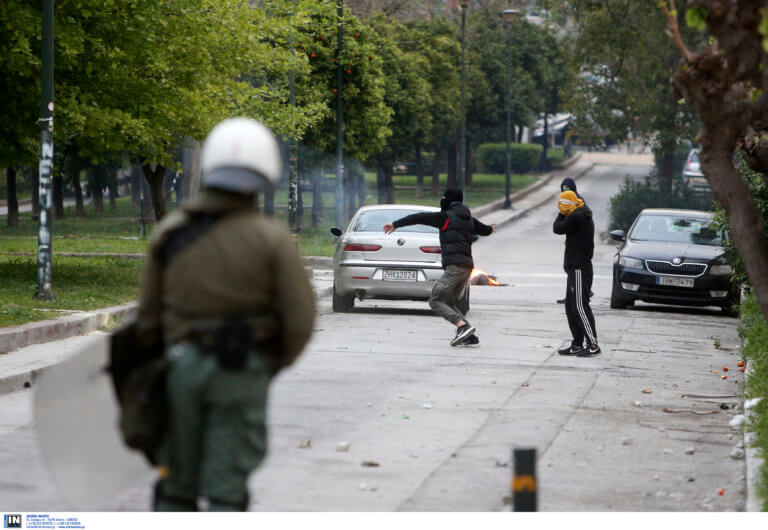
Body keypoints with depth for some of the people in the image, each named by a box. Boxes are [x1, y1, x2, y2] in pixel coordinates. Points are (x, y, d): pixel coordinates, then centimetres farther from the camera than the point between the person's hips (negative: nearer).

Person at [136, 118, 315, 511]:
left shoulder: (170, 232, 1)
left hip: (182, 364, 3)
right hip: (242, 371, -3)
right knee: (225, 490, 0)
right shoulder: (272, 239, -8)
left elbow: (149, 314, 4)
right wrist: (276, 363, 8)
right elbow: (300, 319, -10)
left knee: (177, 484, 13)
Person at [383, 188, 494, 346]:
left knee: (435, 301, -9)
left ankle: (463, 326, -25)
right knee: (449, 304, 15)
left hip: (455, 266, -8)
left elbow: (418, 218, -3)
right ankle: (470, 336, 2)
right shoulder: (469, 219, 20)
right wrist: (491, 228, 65)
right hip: (467, 267, 8)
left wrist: (395, 224, 4)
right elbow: (485, 230, 40)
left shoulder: (446, 217, -1)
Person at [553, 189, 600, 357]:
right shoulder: (584, 216, 16)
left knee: (580, 305, -11)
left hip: (579, 268, -11)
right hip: (575, 268, 11)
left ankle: (593, 344, -12)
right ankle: (577, 344, 15)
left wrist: (561, 214, 5)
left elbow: (557, 228, -9)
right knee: (571, 306, 12)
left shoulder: (576, 217, -16)